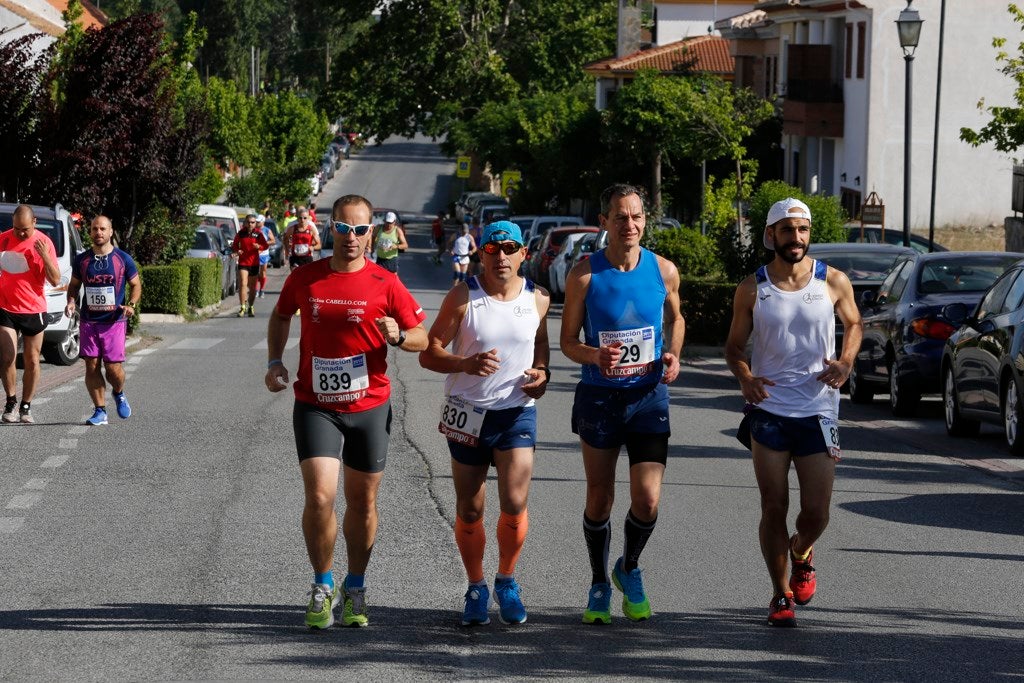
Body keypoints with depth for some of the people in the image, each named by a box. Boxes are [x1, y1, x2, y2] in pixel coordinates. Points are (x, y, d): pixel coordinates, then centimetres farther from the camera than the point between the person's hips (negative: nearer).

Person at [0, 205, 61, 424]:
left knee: (32, 361, 6)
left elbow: (55, 280, -8)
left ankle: (26, 407, 17)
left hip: (34, 311, -1)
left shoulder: (44, 243, -6)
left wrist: (45, 256, -20)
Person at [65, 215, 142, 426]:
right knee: (92, 367, -2)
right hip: (89, 322, 2)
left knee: (113, 367, -5)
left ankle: (119, 394, 27)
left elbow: (136, 284, 7)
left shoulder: (122, 259, -1)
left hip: (114, 322, -2)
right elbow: (74, 285, 16)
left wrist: (131, 304, -11)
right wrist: (71, 302, -5)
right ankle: (100, 411, 6)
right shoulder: (81, 260, 5)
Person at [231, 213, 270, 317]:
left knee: (252, 287, 11)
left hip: (254, 263, 1)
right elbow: (234, 245, 11)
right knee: (243, 284, -16)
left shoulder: (258, 233, 0)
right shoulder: (241, 233, 0)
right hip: (243, 262, -1)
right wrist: (237, 251, -10)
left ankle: (250, 308, 25)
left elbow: (266, 245, 2)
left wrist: (259, 246, -19)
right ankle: (242, 307, -14)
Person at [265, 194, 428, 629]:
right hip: (315, 406, 0)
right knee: (320, 497, -13)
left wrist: (398, 335, -21)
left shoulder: (385, 284, -5)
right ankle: (323, 585, 6)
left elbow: (423, 339, 0)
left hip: (369, 407, 0)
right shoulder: (304, 278, 0)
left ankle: (355, 589, 27)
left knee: (362, 503, 10)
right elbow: (280, 317, 20)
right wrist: (275, 362, 6)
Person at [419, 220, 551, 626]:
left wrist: (543, 372, 1)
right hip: (467, 413, -1)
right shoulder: (463, 297, -7)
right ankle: (476, 588, 23)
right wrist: (466, 363, -25)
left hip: (517, 413, 1)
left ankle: (506, 581, 13)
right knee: (469, 510, 5)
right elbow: (429, 353, -8)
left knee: (515, 504, -10)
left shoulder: (537, 299, 2)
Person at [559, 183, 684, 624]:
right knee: (599, 500, 6)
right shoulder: (585, 275, -8)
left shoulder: (664, 271, -2)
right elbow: (568, 342, -2)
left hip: (649, 395, 1)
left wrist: (673, 355, -1)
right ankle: (599, 584, 26)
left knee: (647, 501, -6)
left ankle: (629, 569, 23)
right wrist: (595, 356, -23)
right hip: (599, 396, -1)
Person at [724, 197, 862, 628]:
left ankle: (801, 553, 36)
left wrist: (846, 362, -3)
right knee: (774, 509, -2)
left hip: (818, 411, 1)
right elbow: (734, 346, 7)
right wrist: (744, 377, -14)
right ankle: (781, 595, 14)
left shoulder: (834, 282, 0)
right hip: (768, 410, 0)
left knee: (816, 512, 1)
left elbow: (853, 323, 17)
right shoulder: (752, 290, 0)